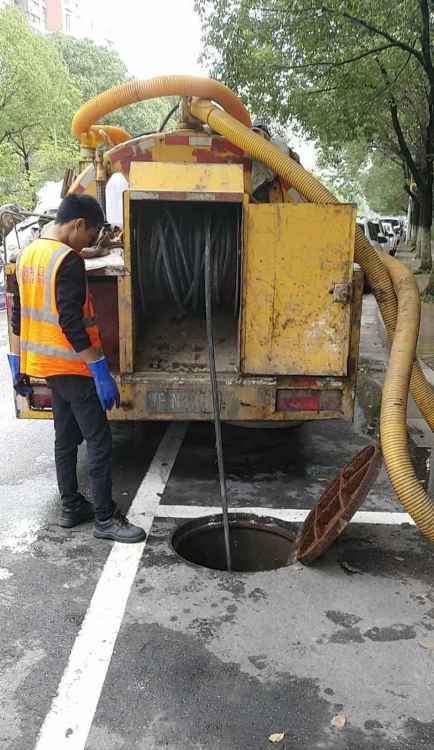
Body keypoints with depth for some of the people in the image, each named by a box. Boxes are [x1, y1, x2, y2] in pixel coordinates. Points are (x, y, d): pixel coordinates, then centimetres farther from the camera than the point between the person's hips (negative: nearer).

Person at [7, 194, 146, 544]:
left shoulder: (29, 254, 9)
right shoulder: (68, 260, -19)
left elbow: (19, 313, 14)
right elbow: (71, 323, -25)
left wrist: (17, 363, 20)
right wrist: (101, 371, -22)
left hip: (45, 363, 9)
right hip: (71, 366, -9)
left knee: (66, 438, 17)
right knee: (100, 441, -1)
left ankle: (71, 507, 27)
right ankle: (105, 518, 6)